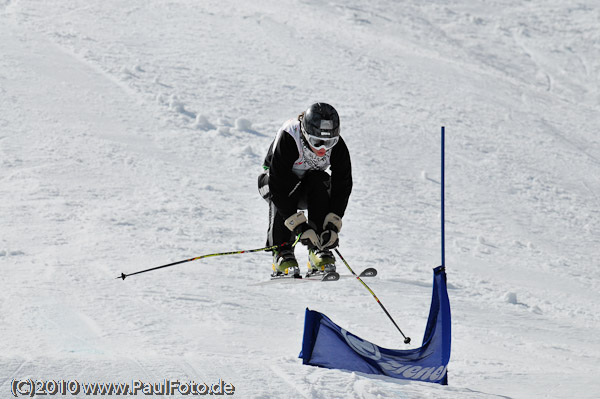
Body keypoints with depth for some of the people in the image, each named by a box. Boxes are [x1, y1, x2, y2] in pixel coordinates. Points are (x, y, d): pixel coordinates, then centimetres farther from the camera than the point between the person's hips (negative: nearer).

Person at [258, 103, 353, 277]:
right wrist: (299, 226, -42)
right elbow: (278, 186, -37)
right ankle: (281, 252, -31)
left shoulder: (337, 145, -24)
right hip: (271, 180, -3)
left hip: (308, 191, 3)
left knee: (318, 180, -30)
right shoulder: (287, 139, -35)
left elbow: (343, 186, -20)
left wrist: (333, 225, -31)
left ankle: (319, 249, -29)